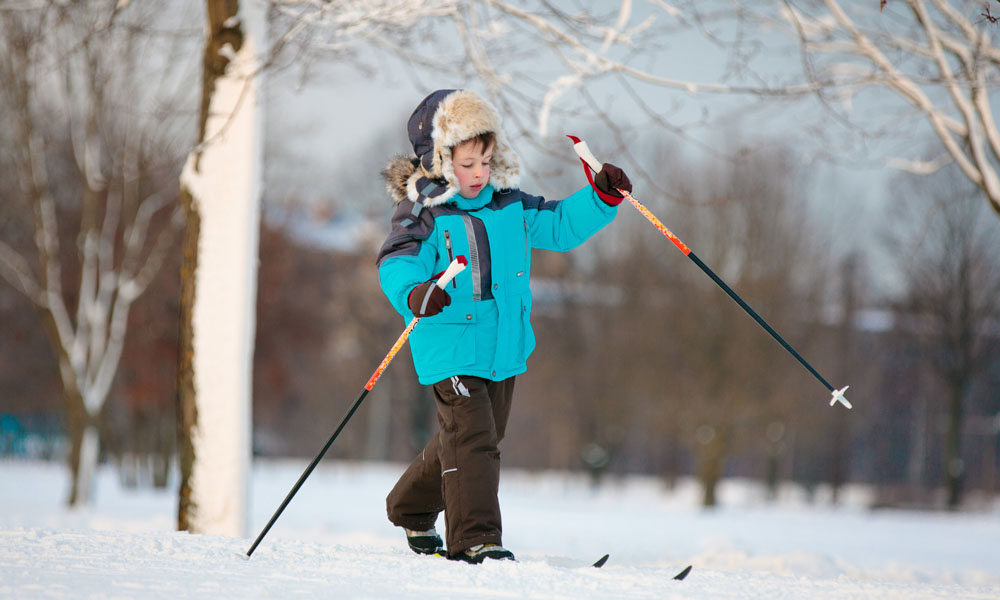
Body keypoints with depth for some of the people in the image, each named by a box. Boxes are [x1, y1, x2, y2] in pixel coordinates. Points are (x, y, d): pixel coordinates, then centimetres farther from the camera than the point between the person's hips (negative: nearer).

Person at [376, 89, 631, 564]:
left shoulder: (510, 208, 7)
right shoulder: (425, 217, -12)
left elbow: (560, 226, 16)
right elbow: (396, 266, -25)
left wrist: (602, 197, 2)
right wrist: (415, 294, -47)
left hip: (504, 349, 7)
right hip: (451, 350, -7)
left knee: (470, 441, 19)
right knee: (471, 439, -16)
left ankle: (412, 510, 39)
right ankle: (474, 539, -14)